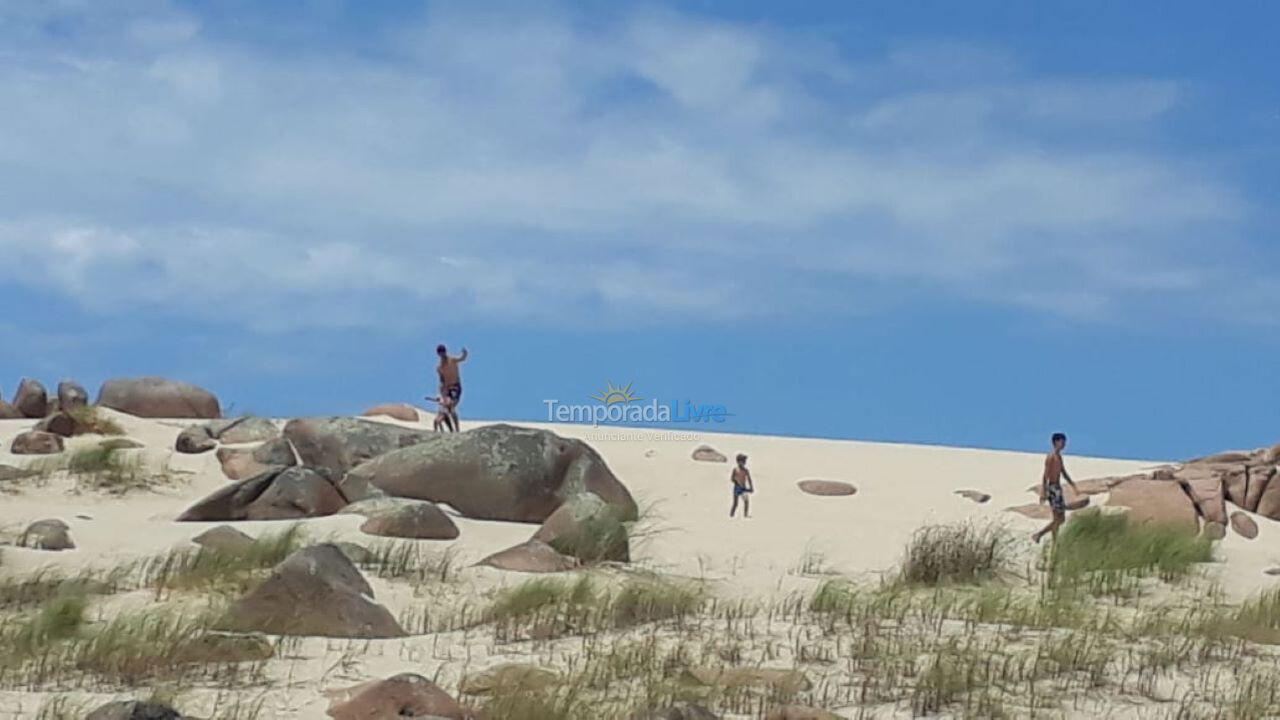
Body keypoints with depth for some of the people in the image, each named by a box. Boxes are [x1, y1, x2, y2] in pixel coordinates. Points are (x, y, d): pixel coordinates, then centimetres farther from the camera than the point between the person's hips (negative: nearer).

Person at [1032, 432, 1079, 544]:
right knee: (1060, 519, -9)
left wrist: (1074, 487, 23)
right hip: (1053, 488, -10)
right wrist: (1043, 493, -23)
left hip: (1058, 488, 10)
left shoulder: (1059, 457, 16)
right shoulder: (1051, 457, -14)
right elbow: (1045, 476, -19)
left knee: (1058, 519, 9)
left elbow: (1064, 473, 25)